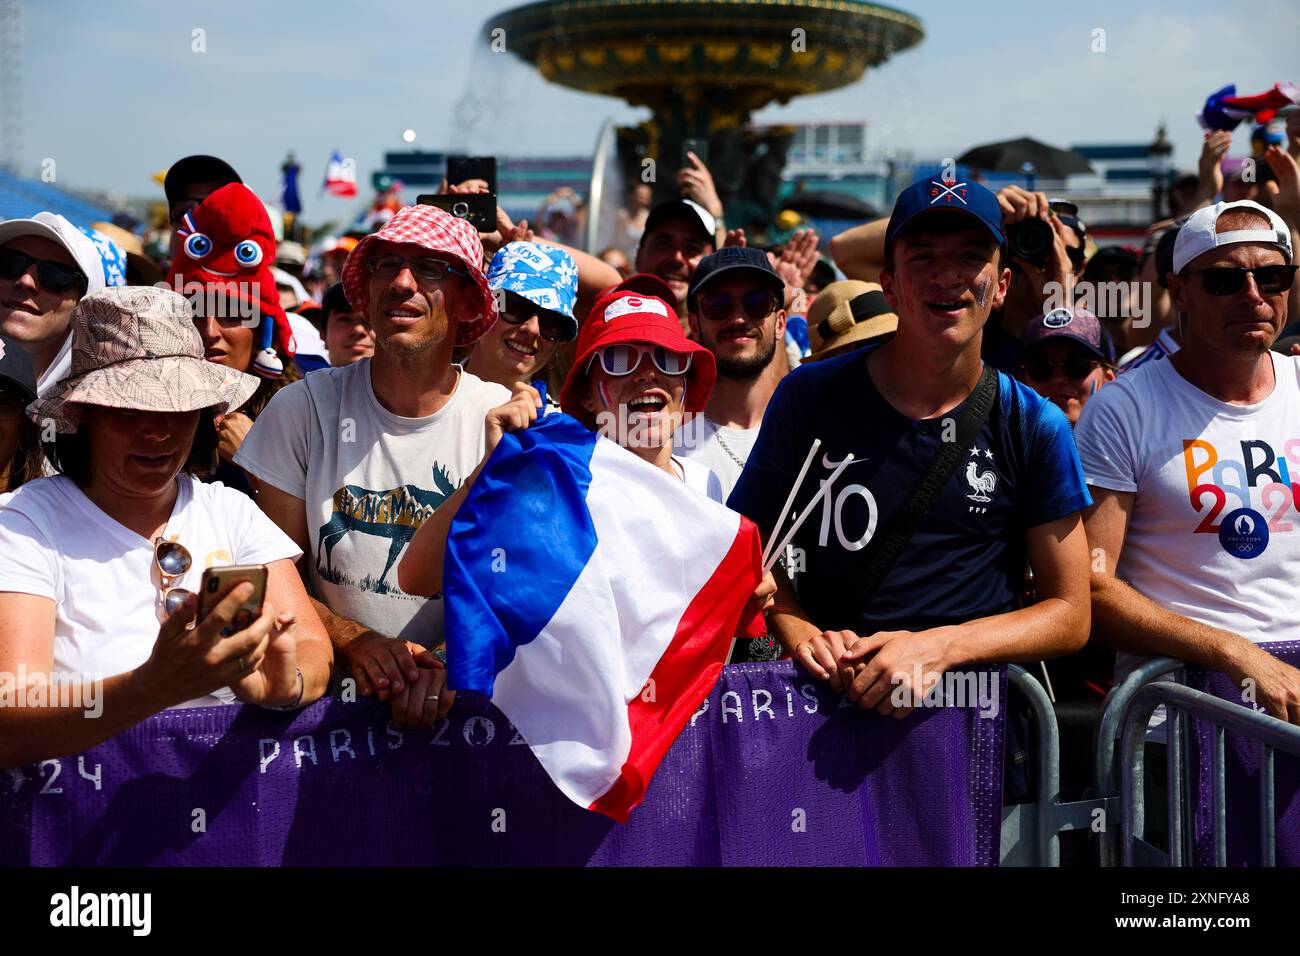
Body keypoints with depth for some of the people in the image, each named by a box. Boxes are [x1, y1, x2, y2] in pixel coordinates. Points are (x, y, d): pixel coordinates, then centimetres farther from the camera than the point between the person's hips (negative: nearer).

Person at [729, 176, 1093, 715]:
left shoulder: (1036, 427, 4)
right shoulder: (809, 397, 4)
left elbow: (1070, 615, 5)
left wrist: (936, 648, -10)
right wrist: (799, 632, -7)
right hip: (829, 697, 2)